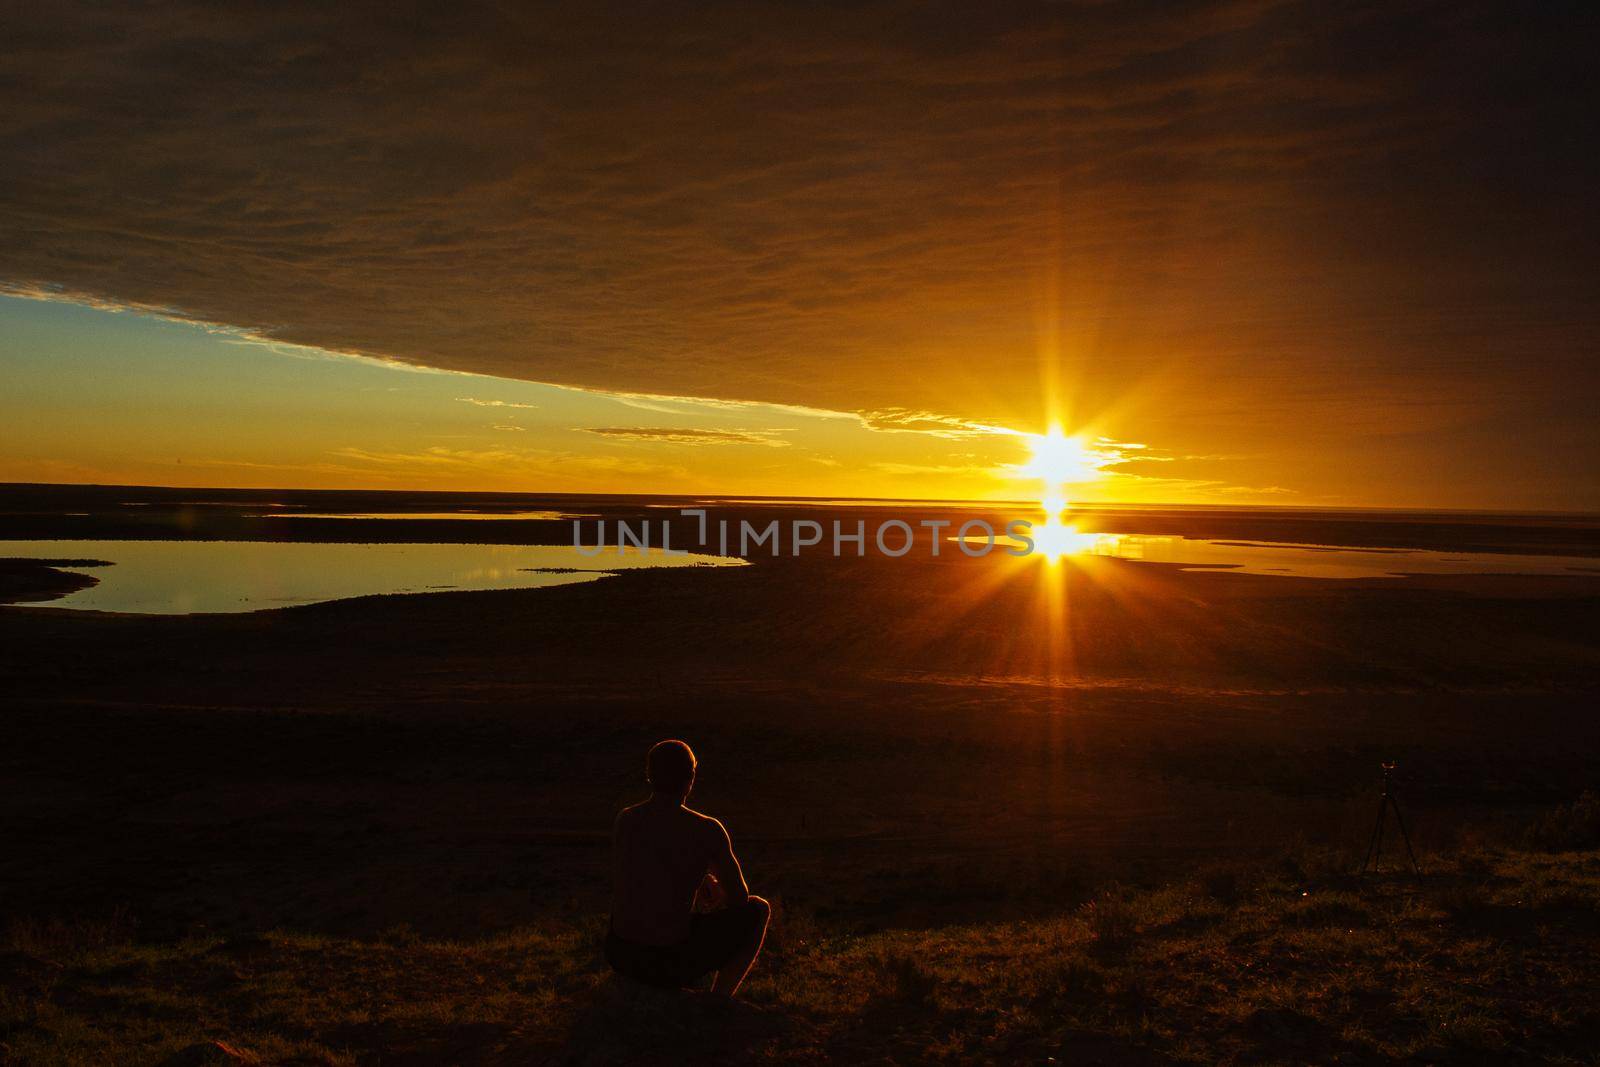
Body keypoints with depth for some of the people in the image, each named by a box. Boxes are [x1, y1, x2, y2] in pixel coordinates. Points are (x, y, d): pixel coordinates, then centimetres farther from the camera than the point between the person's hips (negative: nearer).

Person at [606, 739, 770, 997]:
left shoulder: (624, 820, 2)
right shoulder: (707, 830, -13)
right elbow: (739, 898, -1)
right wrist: (718, 894, 23)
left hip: (619, 954, 6)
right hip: (672, 962, -5)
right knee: (758, 910, 17)